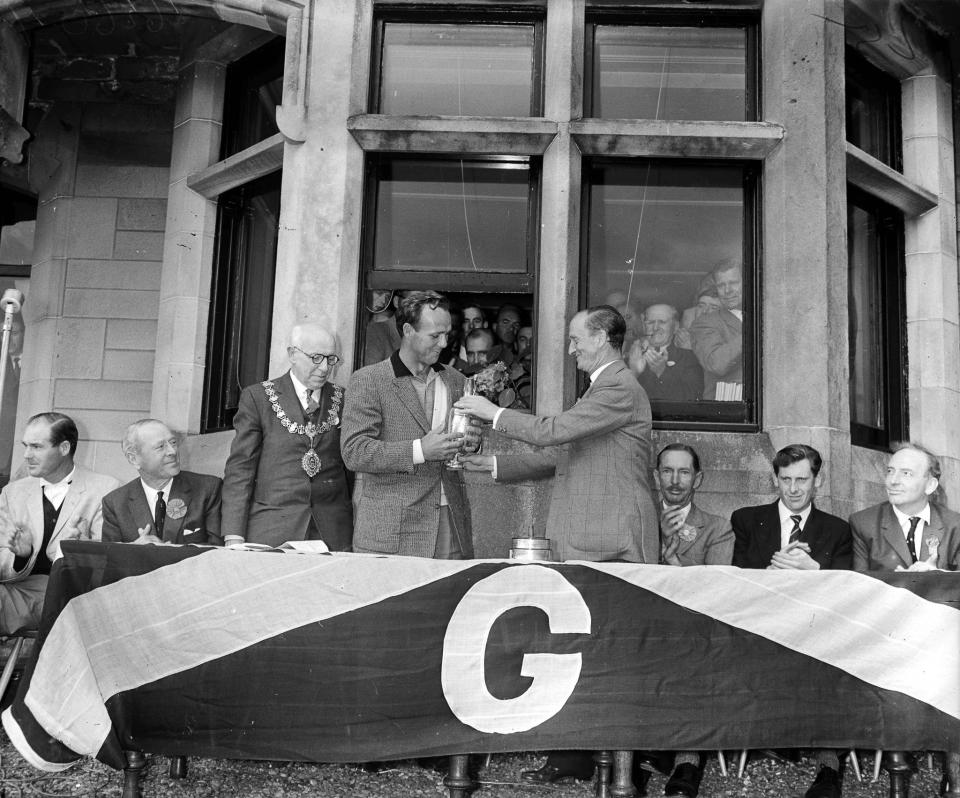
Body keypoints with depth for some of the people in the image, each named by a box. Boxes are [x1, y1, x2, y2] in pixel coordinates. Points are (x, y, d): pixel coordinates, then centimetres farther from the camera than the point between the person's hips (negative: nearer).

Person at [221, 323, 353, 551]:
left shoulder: (344, 399, 9)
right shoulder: (257, 397, 2)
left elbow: (353, 470, 11)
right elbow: (240, 468, -1)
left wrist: (360, 529, 6)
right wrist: (234, 536, -8)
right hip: (271, 532, -2)